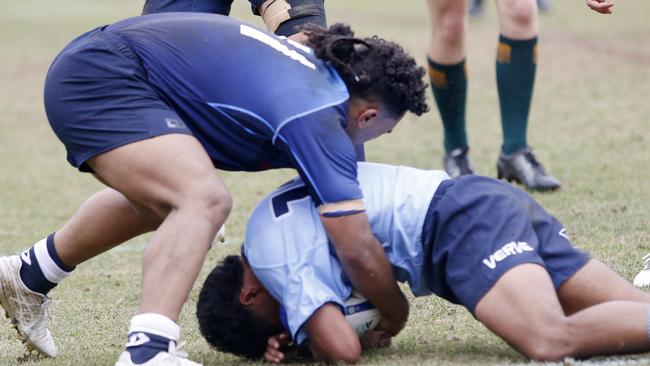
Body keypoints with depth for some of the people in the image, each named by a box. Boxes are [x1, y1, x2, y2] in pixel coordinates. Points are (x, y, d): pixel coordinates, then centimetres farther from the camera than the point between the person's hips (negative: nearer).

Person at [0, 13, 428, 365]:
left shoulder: (312, 64, 7)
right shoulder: (318, 117, -18)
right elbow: (358, 251, -20)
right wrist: (397, 316, -1)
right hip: (101, 79, -10)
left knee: (165, 202, 31)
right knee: (204, 199, -25)